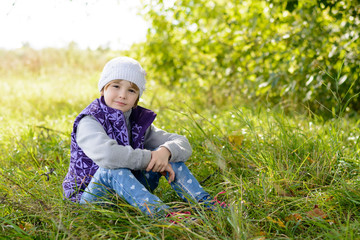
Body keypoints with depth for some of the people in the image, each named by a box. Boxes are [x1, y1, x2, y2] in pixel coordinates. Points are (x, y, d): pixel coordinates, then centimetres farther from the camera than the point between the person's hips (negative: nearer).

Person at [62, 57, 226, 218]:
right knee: (112, 169, -38)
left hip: (129, 190, 6)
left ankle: (204, 203, -18)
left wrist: (166, 151, -28)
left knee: (168, 152, -10)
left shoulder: (139, 121, 3)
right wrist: (149, 159, -29)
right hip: (90, 196, -5)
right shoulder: (89, 122, -15)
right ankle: (162, 214, -49)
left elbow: (183, 145, -4)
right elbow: (106, 154, -38)